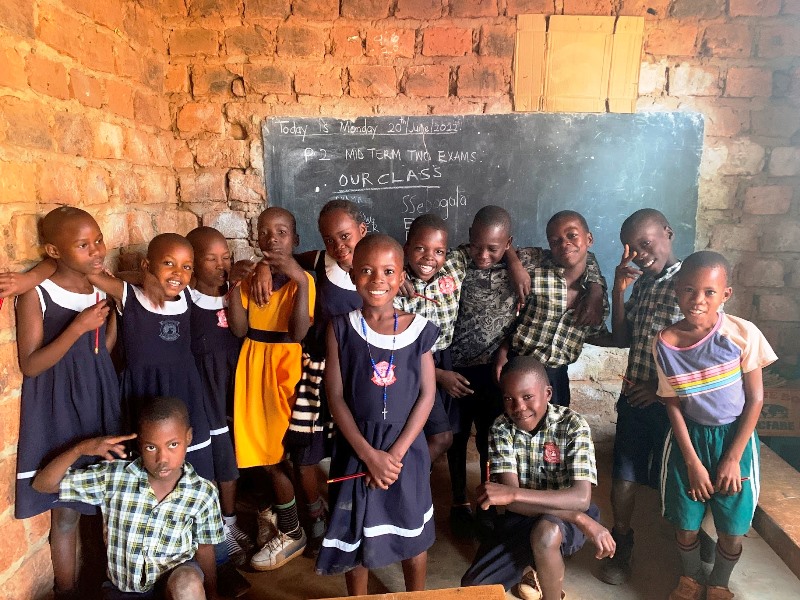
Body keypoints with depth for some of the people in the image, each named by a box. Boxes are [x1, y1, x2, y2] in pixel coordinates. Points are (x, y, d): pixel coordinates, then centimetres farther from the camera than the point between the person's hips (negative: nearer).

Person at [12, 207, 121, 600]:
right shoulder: (36, 295, -13)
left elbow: (105, 350, 7)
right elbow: (30, 365, -15)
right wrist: (78, 327, -25)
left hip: (100, 401, 5)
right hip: (58, 410, -4)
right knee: (66, 510, 7)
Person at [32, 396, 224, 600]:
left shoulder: (203, 493, -13)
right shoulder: (114, 477, -12)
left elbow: (205, 552, -1)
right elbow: (43, 484, -6)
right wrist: (80, 449, -22)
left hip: (177, 582, -1)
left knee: (188, 582, -35)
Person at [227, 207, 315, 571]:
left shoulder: (302, 278, -8)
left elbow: (300, 331, -22)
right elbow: (239, 329, -5)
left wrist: (299, 279, -28)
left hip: (287, 368, -4)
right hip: (255, 368, 5)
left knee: (282, 451, 2)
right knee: (264, 448, 11)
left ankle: (291, 532, 20)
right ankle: (284, 505, 36)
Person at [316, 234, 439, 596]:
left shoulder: (418, 329, -6)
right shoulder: (341, 328, -8)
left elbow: (426, 395, -5)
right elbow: (335, 396, -9)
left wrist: (396, 452, -11)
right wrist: (370, 454, -14)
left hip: (406, 445, 1)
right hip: (357, 446, 0)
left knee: (413, 531, 16)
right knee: (355, 532, 14)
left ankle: (417, 596, 41)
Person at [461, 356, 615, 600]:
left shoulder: (573, 426, -19)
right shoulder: (501, 428, -13)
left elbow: (581, 498, -29)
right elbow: (511, 499, -22)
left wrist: (513, 493, -39)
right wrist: (583, 521, -30)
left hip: (565, 521, -3)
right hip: (521, 519, 3)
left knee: (544, 531, -37)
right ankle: (530, 568, 21)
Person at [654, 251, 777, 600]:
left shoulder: (743, 334, -17)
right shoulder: (665, 344, -12)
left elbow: (756, 399, -9)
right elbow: (673, 405, -5)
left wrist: (732, 458, -8)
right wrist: (692, 462, -7)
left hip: (735, 438, -1)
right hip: (689, 438, 1)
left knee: (732, 530, 7)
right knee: (685, 523, 9)